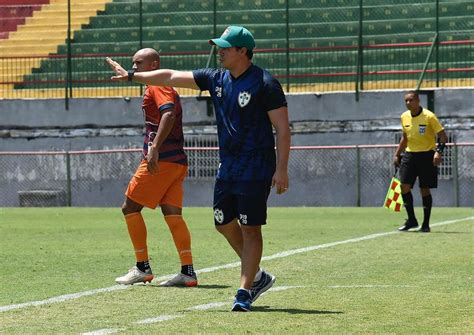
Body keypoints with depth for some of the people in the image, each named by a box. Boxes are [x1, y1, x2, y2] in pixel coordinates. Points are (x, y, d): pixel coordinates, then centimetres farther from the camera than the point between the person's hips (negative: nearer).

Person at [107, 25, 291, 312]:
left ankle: (245, 292, -4)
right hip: (227, 167, 8)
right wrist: (131, 76, 12)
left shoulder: (265, 84, -13)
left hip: (256, 170, -8)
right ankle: (257, 277, 26)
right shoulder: (216, 79, 8)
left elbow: (283, 129, -13)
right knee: (224, 223, 12)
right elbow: (171, 77, 12)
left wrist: (281, 169, -19)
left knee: (250, 229, -6)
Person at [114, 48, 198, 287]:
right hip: (177, 161, 9)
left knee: (130, 207, 0)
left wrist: (154, 149, -31)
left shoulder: (157, 86, -8)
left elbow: (168, 114, -24)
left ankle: (142, 268, 2)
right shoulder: (167, 87, 22)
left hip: (162, 160, -9)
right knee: (172, 215, 4)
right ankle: (188, 272, -3)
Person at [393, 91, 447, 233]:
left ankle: (426, 224, 8)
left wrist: (439, 151, -27)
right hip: (409, 155, 5)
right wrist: (397, 154, 17)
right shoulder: (404, 117, 5)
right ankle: (411, 220, 7)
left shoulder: (429, 117, -12)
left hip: (426, 155, -5)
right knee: (404, 186, -8)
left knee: (425, 189, -2)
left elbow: (443, 136, -12)